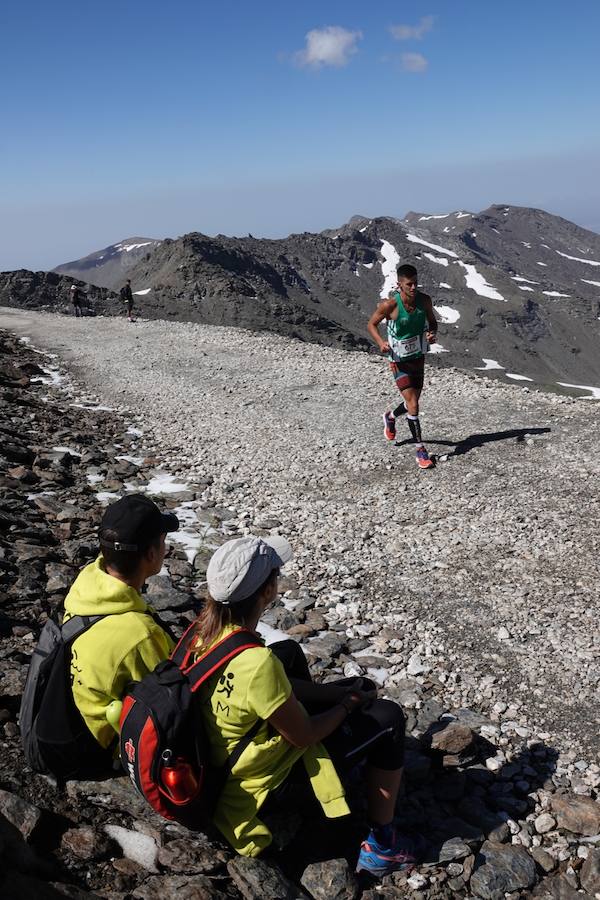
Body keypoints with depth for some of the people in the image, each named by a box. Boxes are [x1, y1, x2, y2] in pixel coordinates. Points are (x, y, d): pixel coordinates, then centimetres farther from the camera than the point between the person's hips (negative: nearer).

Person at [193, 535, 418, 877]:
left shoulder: (206, 629, -13)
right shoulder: (257, 663, -38)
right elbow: (304, 736, -22)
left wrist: (340, 692, 3)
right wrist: (348, 705, -3)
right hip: (262, 781, -7)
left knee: (288, 652, 22)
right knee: (388, 717, 1)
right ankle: (382, 844, 14)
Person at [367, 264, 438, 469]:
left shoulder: (424, 300, -10)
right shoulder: (390, 304, -22)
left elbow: (432, 321, 7)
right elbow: (371, 324, -8)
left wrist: (433, 334, -17)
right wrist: (381, 342, -26)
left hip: (418, 358, 5)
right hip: (399, 361, -5)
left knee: (413, 402, 18)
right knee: (413, 406, -12)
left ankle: (390, 417, 51)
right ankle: (421, 451, -1)